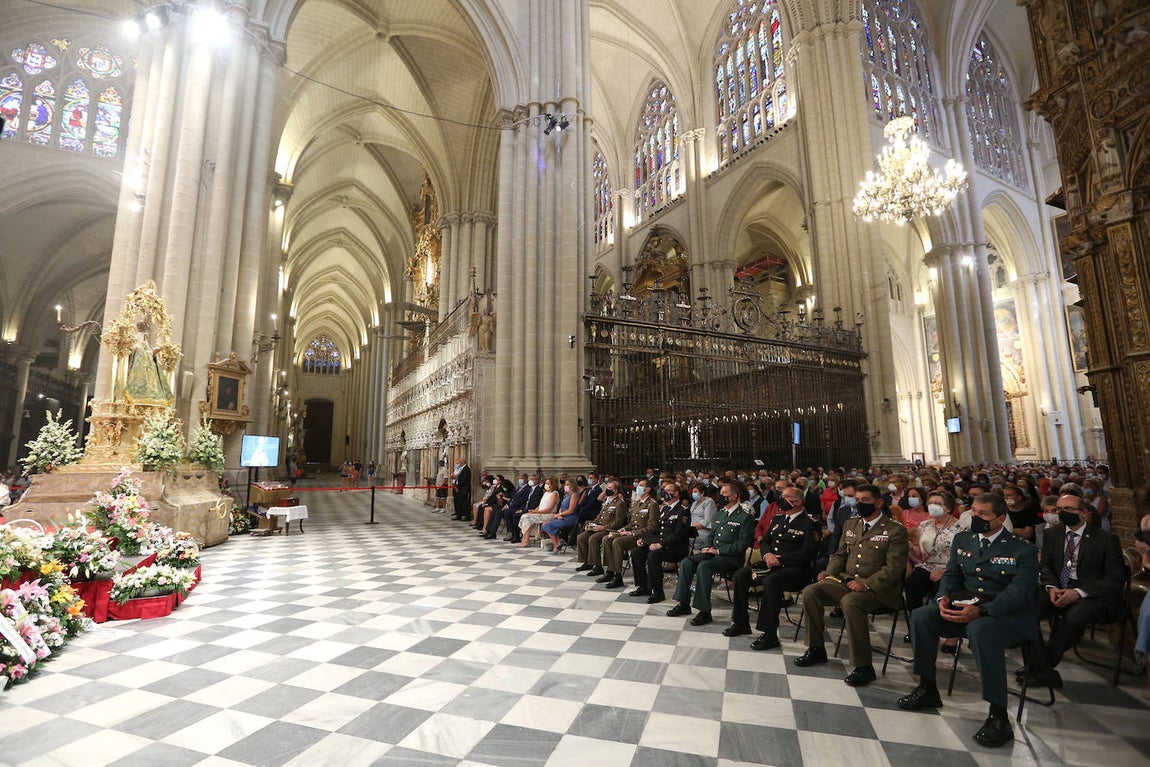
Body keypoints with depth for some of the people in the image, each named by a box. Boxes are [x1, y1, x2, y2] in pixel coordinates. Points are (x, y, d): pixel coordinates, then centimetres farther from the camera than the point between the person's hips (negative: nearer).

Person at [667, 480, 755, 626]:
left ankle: (705, 612, -24)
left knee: (704, 566, -32)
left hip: (732, 557, -7)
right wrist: (707, 548, 3)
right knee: (686, 562, -14)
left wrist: (719, 551, -18)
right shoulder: (718, 514, 17)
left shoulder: (745, 516, -8)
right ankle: (683, 604, -5)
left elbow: (743, 544, -14)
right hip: (712, 552, 8)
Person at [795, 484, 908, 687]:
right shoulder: (850, 524, 17)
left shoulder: (895, 530, -4)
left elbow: (894, 568, -12)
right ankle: (816, 649, 2)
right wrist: (829, 572, 2)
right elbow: (840, 554, 22)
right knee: (810, 592, -14)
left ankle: (863, 667, -21)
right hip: (845, 580, 7)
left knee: (850, 602, -35)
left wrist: (866, 584, -23)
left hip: (877, 588, -6)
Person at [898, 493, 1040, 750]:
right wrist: (943, 599, -12)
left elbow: (1020, 592, -17)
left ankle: (998, 716, -26)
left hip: (1008, 613, -5)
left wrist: (982, 611, -32)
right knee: (921, 616, -18)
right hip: (965, 605, 6)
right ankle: (927, 690, -3)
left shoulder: (1023, 550, -5)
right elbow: (951, 575, 11)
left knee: (981, 629, -38)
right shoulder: (962, 540, 12)